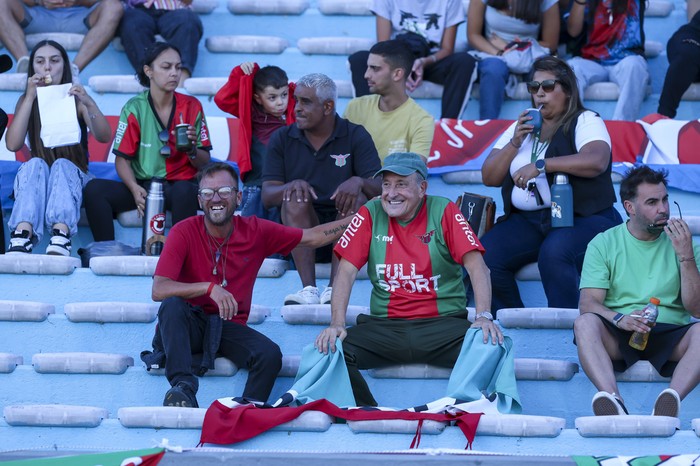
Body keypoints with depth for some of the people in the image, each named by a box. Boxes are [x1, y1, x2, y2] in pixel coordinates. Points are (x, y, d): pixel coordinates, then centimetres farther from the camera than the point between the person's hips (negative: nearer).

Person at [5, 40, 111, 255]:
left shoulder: (76, 99, 2)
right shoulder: (26, 100, 5)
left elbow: (104, 137, -14)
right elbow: (13, 144, -11)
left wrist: (90, 104, -33)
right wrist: (30, 97, -17)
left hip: (72, 176, -1)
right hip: (34, 179, 1)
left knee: (62, 165, -34)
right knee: (35, 164, -33)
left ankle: (61, 235, -62)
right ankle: (22, 234, -59)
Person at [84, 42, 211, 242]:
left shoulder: (191, 106, 4)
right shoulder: (134, 109, 3)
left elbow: (204, 163, 6)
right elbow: (122, 159, -1)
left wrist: (192, 150, -18)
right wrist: (135, 188, -21)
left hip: (181, 183, -1)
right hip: (143, 185, 1)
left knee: (184, 191, -38)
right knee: (95, 189, -24)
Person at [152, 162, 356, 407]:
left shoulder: (256, 231, 0)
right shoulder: (184, 232, -10)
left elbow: (313, 237, 9)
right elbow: (159, 290, -20)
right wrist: (209, 287, -31)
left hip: (230, 327, 2)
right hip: (188, 326, -2)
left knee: (270, 355, -26)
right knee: (172, 305, -34)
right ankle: (183, 386, -41)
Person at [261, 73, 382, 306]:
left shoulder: (356, 136, 1)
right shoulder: (282, 139, 6)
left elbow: (379, 188, -9)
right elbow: (267, 196, -3)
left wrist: (358, 182, -33)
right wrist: (292, 186, -26)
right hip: (300, 227, 1)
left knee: (357, 198, -29)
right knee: (295, 197, -28)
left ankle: (334, 289, -40)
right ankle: (308, 289, -41)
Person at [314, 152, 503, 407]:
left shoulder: (444, 211, 1)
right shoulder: (370, 214, 5)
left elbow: (476, 266, -6)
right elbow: (346, 271, 1)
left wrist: (484, 316, -22)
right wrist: (337, 324, -14)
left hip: (443, 325, -2)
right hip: (385, 326, 2)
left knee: (489, 346, -31)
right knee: (330, 348, -23)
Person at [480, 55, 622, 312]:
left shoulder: (585, 122, 3)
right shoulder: (520, 127, 20)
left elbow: (596, 161, -19)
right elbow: (489, 178, 15)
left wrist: (540, 165, -22)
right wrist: (514, 144, -1)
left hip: (581, 218, -5)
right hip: (526, 220, 5)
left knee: (554, 253, -38)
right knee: (484, 256, -22)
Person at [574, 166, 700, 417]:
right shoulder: (603, 243, 9)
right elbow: (588, 303, -2)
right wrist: (618, 318, -23)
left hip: (669, 337, 1)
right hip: (618, 338, -1)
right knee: (585, 323, -32)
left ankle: (672, 398, -52)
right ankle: (614, 401, -52)